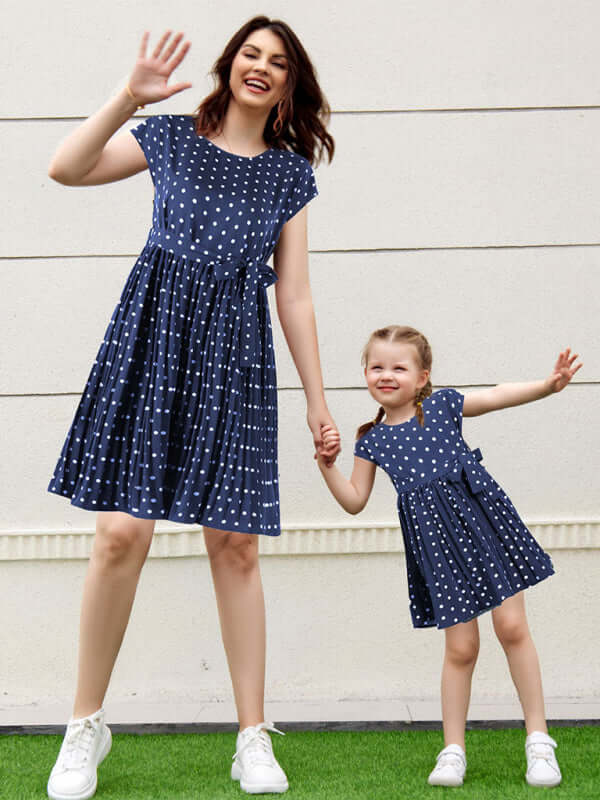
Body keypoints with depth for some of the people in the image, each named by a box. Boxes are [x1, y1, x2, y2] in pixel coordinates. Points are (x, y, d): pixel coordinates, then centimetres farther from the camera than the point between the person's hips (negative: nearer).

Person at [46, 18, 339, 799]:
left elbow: (294, 296, 13)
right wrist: (130, 97, -10)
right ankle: (87, 723, 6)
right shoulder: (172, 135, 11)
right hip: (152, 338, -1)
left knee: (235, 542, -3)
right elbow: (65, 169, -2)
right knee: (123, 531, -10)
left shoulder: (290, 173, 14)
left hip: (234, 358, 1)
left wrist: (317, 400, 10)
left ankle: (254, 737, 7)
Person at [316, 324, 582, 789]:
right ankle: (454, 750, 15)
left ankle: (538, 738, 9)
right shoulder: (372, 439, 8)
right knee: (461, 647, 0)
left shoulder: (443, 406, 5)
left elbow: (500, 396, -1)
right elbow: (355, 501, 12)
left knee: (512, 626, -4)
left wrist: (550, 384, -16)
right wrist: (327, 463, 0)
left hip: (482, 517, -1)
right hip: (436, 541, 1)